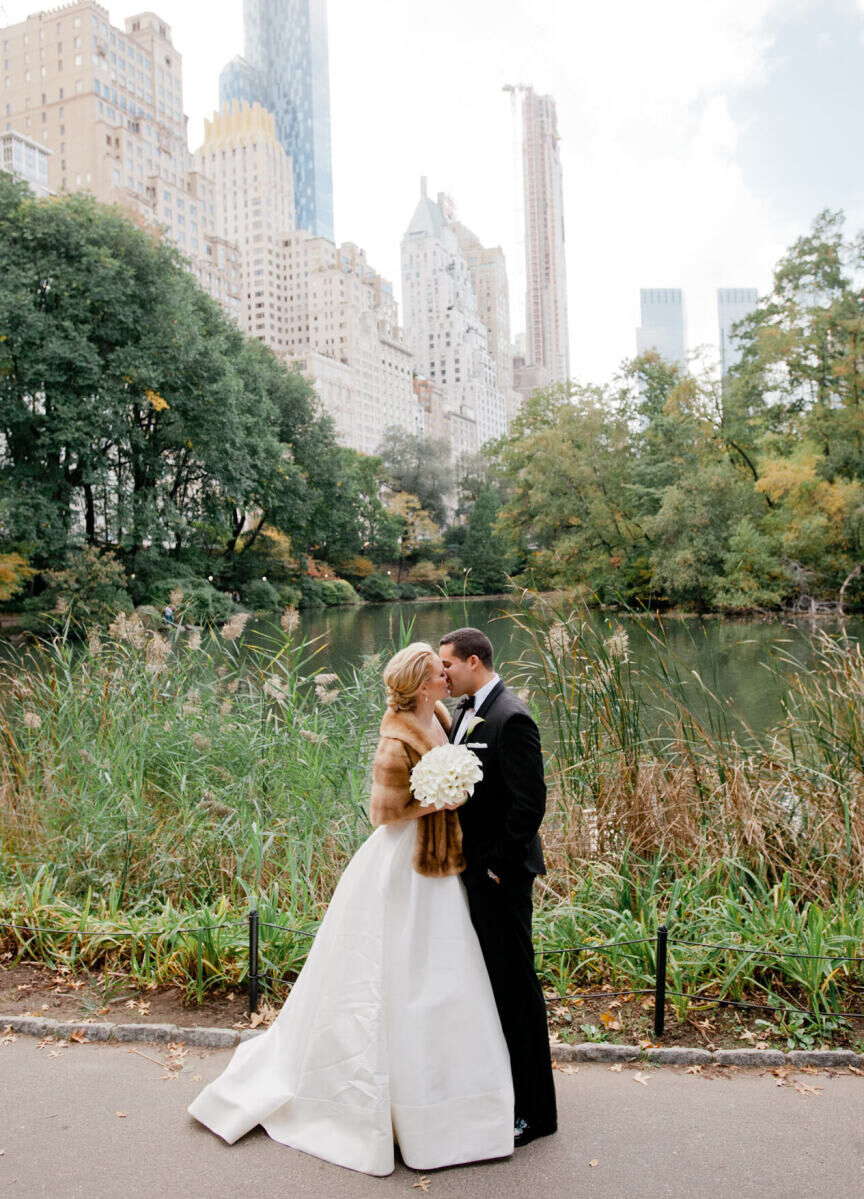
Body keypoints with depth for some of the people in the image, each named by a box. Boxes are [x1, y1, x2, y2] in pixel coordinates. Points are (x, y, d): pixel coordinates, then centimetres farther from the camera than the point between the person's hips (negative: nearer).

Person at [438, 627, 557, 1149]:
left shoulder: (511, 718, -21)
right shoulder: (466, 712, 8)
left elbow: (530, 801, -23)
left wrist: (499, 866, -17)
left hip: (499, 874, -9)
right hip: (471, 866, 9)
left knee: (515, 984, 4)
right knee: (486, 978, 22)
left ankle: (535, 1110, 20)